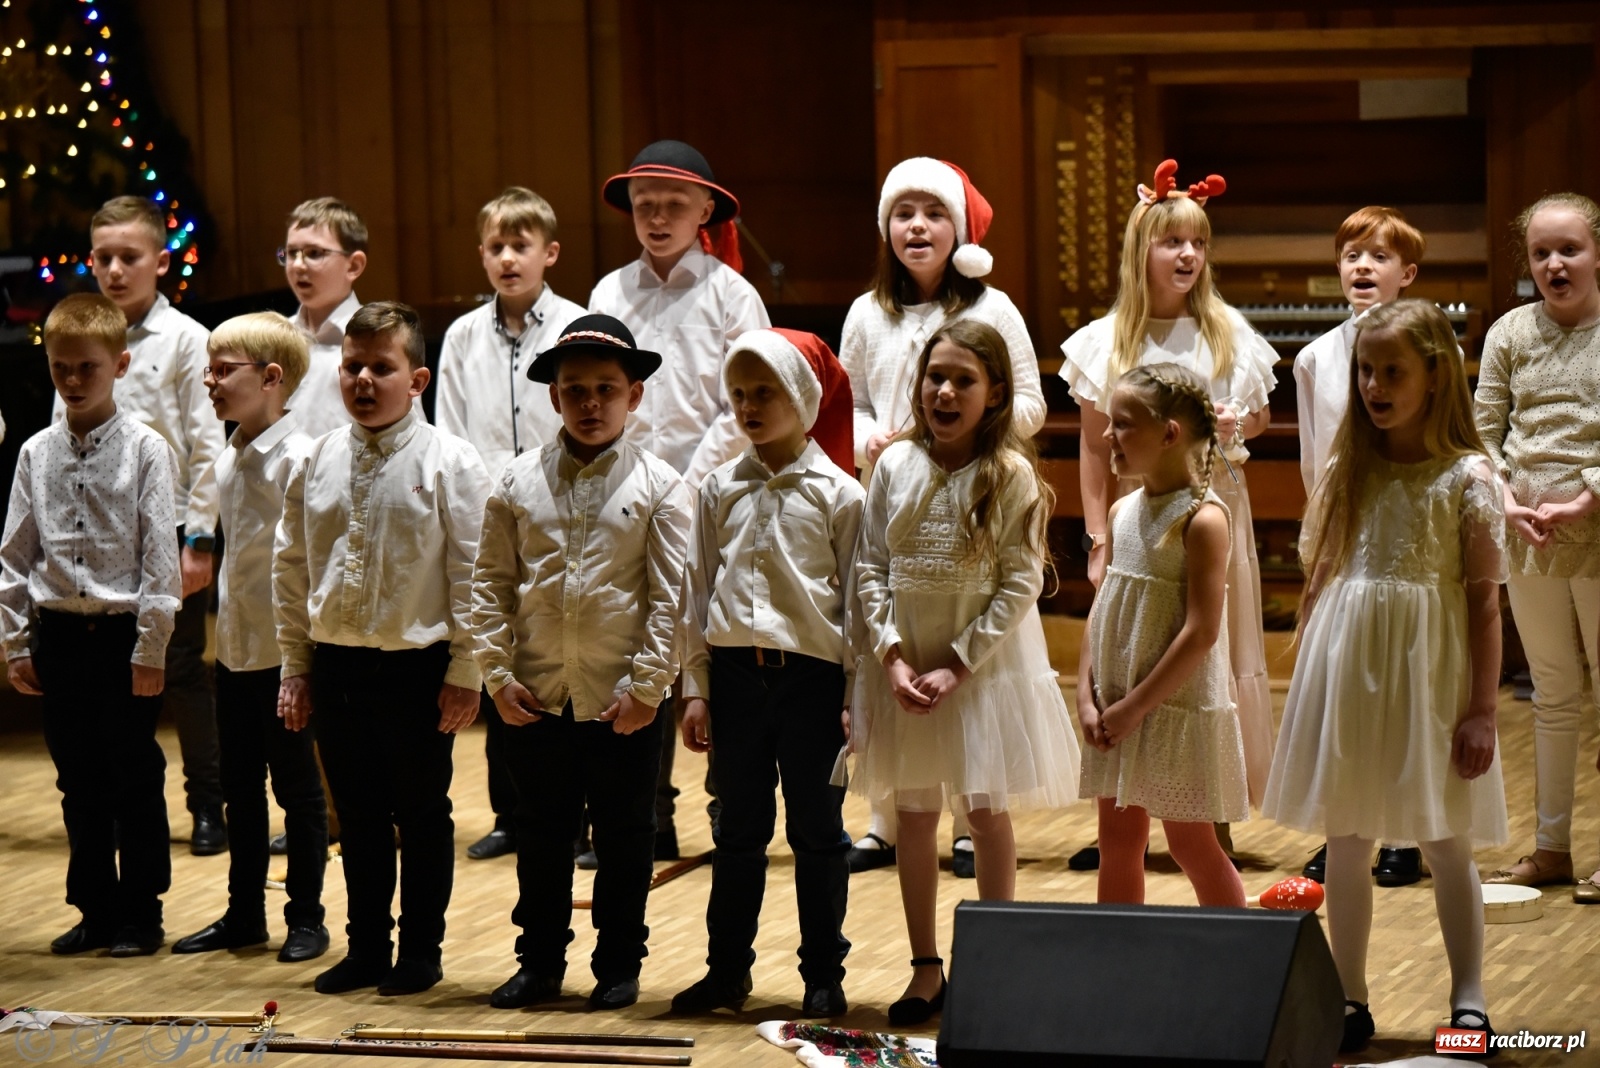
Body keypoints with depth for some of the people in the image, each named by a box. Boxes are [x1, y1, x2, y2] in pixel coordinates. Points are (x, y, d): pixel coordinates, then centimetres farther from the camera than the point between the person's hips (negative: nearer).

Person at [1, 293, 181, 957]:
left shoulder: (144, 450, -7)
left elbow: (161, 554, -8)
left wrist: (151, 646, -11)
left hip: (123, 634, -4)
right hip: (58, 632, 4)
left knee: (135, 779, 4)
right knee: (78, 781, 11)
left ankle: (141, 913, 15)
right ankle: (95, 909, 22)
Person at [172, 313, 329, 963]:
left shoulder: (298, 459, -15)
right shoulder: (228, 462, 9)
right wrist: (225, 628, 14)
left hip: (284, 648, -8)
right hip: (234, 647, 8)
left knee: (297, 788, 4)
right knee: (240, 788, 14)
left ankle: (306, 918, 13)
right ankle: (244, 914, 23)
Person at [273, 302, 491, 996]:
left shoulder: (449, 462, -8)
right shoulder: (319, 462, 4)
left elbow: (471, 574, -8)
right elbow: (292, 567, 11)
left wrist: (464, 672, -10)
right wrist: (295, 666, 9)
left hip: (417, 669, -4)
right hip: (335, 665, 4)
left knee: (422, 815, 8)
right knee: (358, 816, 13)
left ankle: (420, 950, 19)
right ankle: (367, 946, 24)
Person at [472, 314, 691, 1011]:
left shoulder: (657, 486, -3)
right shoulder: (519, 482, 3)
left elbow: (670, 596, -5)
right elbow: (492, 583, 5)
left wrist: (645, 685, -10)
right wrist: (499, 673, -3)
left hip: (624, 702, -2)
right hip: (536, 698, 2)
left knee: (624, 840, 8)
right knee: (540, 836, 12)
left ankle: (618, 966, 19)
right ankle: (539, 962, 23)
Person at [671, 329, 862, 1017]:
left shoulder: (838, 493, -2)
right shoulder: (720, 490, 7)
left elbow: (856, 599, -2)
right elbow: (698, 591, 10)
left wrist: (856, 696, -5)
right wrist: (695, 687, 6)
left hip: (812, 673, -3)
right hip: (735, 671, 3)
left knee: (817, 831, 5)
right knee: (738, 830, 11)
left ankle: (823, 973, 13)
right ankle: (727, 968, 18)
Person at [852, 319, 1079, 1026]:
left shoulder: (1012, 475, -9)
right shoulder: (896, 465, 0)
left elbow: (1020, 585, -11)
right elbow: (870, 570, 2)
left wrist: (957, 666, -15)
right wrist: (893, 656, -10)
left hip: (984, 664, -3)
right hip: (905, 663, 3)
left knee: (987, 812, 4)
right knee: (913, 814, 9)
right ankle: (926, 968, 18)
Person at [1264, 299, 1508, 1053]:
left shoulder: (1467, 477, -5)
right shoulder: (1347, 472, 8)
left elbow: (1485, 602, -6)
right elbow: (1317, 581, 12)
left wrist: (1481, 707, -9)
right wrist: (1304, 682, 9)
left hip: (1427, 672, -4)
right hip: (1344, 668, 4)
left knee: (1445, 844, 1)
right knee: (1345, 842, 7)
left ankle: (1468, 999, 10)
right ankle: (1348, 999, 15)